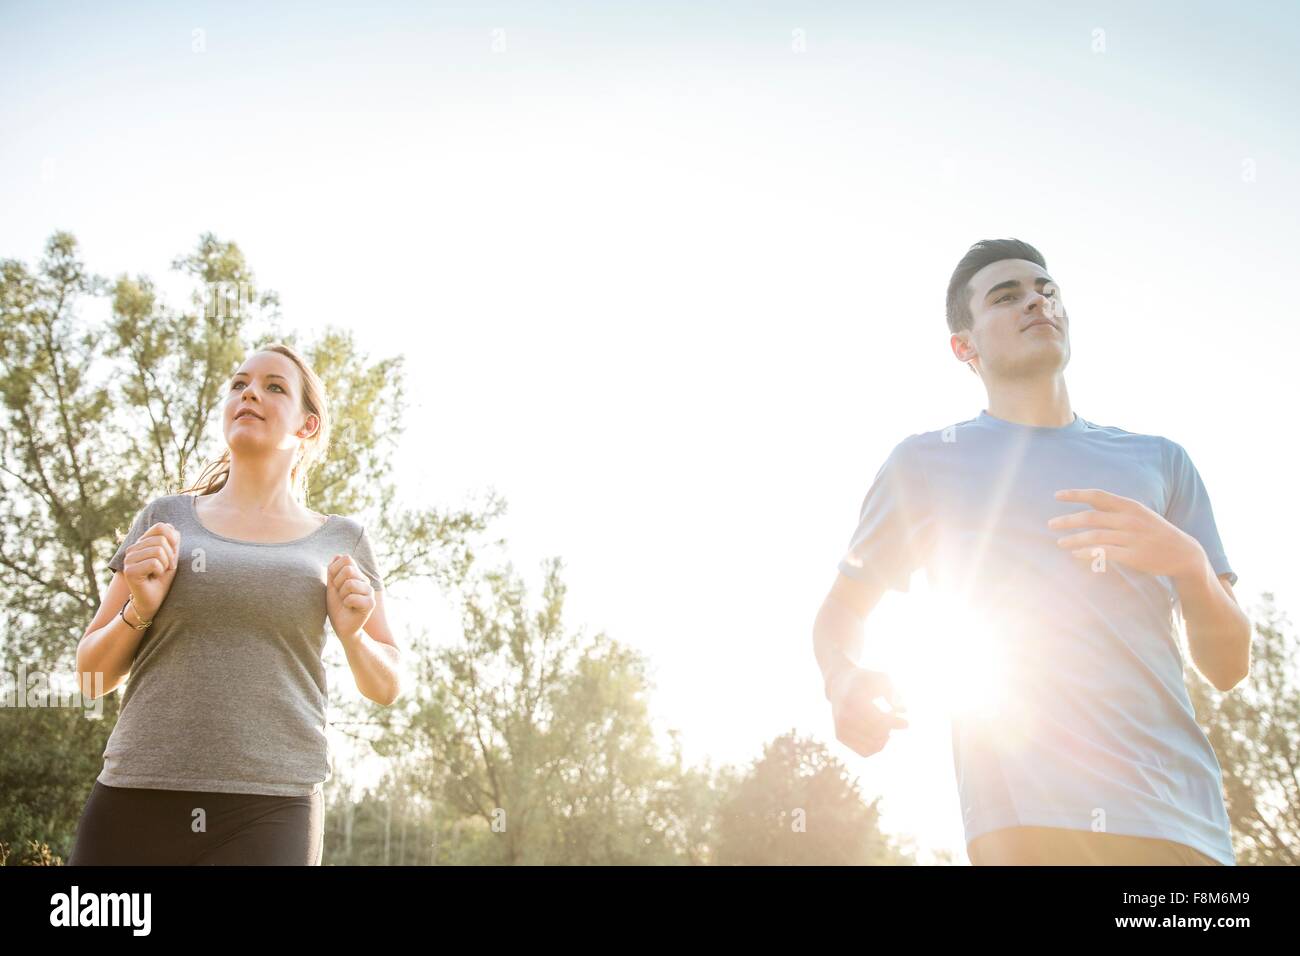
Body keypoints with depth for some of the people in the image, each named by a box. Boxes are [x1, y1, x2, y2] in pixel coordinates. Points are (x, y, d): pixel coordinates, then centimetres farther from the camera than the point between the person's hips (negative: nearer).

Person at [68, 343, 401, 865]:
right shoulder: (165, 518, 10)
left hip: (269, 813, -1)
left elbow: (386, 685, 13)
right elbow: (93, 673, 13)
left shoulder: (340, 539, 9)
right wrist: (139, 608, -7)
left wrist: (352, 631, -8)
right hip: (136, 802, 2)